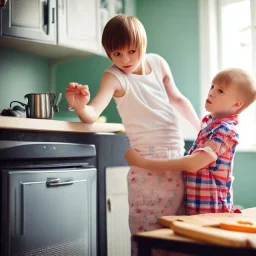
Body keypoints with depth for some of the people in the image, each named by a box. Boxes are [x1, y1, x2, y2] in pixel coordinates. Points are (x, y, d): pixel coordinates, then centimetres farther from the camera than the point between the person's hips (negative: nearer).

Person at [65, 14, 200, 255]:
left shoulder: (158, 63, 7)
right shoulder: (114, 76, -8)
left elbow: (177, 99, 22)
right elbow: (92, 115, -22)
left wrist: (202, 128, 26)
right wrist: (80, 106, -43)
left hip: (177, 156, 5)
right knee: (147, 232, -8)